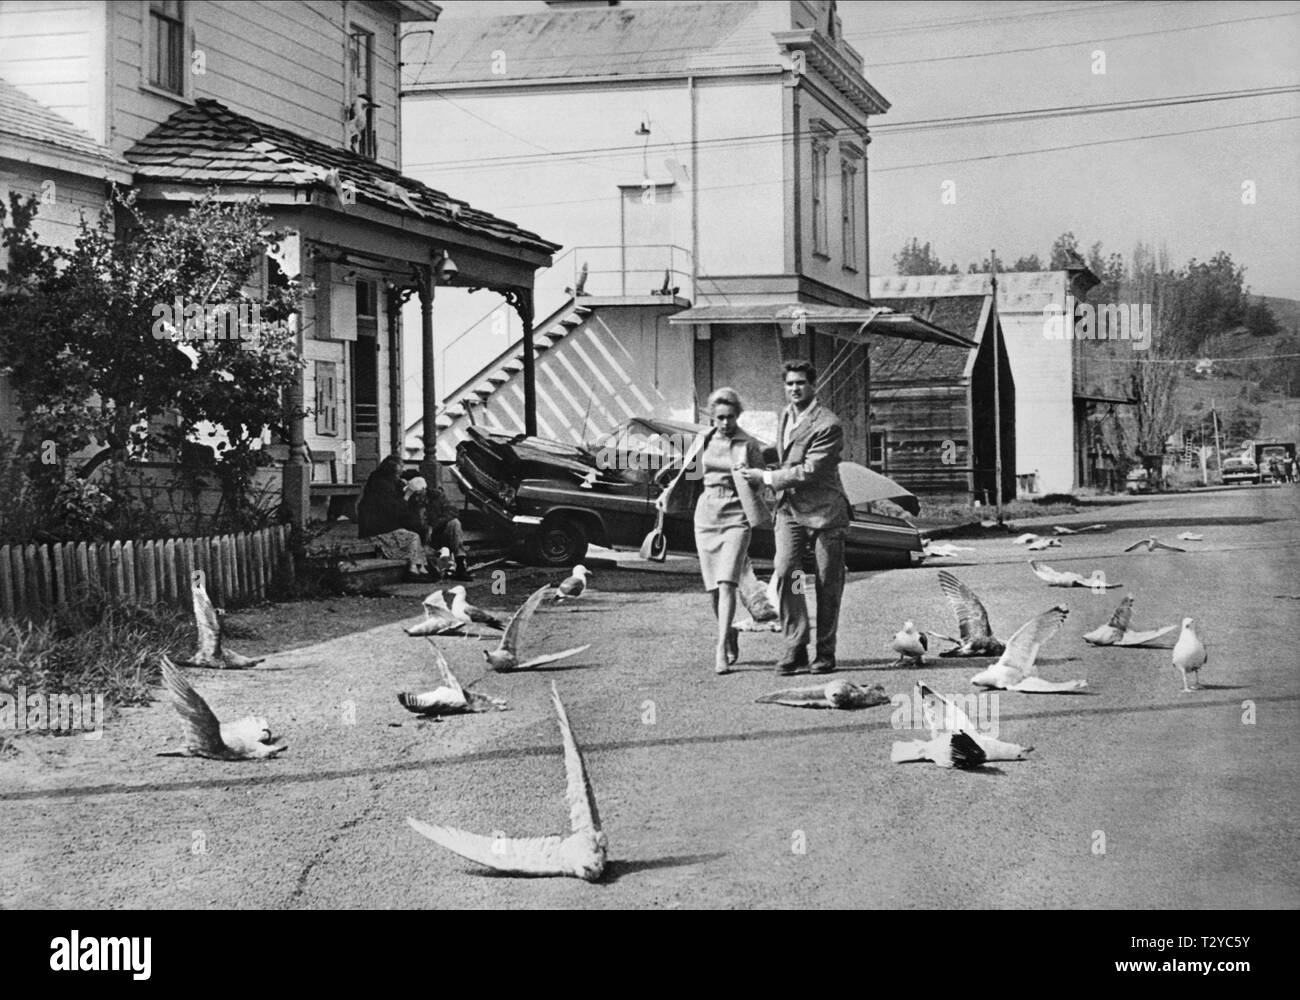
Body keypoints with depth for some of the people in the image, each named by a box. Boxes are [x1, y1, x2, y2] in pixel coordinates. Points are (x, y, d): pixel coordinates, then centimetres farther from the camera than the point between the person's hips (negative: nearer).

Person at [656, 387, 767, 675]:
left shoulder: (749, 445, -1)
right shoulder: (704, 439, 6)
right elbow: (686, 468, 18)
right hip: (707, 512, 3)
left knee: (726, 583, -16)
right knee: (713, 587, 7)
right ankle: (730, 634, 30)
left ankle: (721, 650, -19)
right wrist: (667, 492, 6)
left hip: (736, 516, -3)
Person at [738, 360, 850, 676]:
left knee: (827, 582, 1)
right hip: (789, 508, 6)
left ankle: (825, 652, 12)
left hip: (823, 510, -5)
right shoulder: (786, 415, 11)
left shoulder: (828, 425, -14)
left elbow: (810, 471, -19)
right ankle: (795, 647, -6)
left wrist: (766, 478, -15)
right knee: (784, 574, -10)